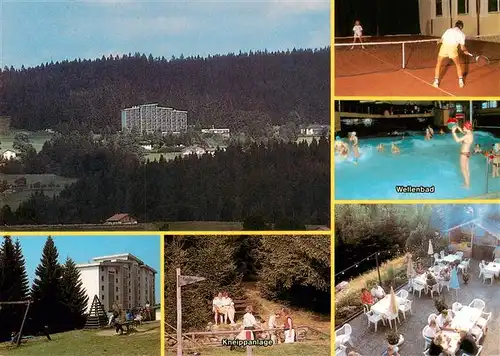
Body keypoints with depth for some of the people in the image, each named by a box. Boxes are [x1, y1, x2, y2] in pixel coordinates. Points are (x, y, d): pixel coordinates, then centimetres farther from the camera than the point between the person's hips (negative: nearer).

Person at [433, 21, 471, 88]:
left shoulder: (448, 30, 22)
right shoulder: (462, 34, 17)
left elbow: (441, 41, 19)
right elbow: (462, 48, 15)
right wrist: (466, 51, 37)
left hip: (444, 46, 1)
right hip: (453, 48, -1)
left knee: (438, 64, 20)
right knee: (458, 65, 22)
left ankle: (436, 82, 16)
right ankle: (461, 82, 19)